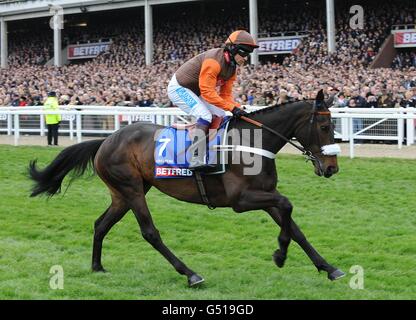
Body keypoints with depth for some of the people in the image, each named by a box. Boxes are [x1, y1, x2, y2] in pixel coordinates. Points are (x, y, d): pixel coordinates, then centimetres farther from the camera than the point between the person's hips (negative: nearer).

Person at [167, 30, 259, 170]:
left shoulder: (232, 68, 1)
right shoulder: (214, 61, -29)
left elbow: (226, 95, 2)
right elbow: (207, 92, -33)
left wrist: (238, 108, -17)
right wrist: (232, 108, -36)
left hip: (194, 91, 11)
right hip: (179, 88, -11)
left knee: (220, 116, 10)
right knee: (205, 116, -25)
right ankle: (196, 161, -29)